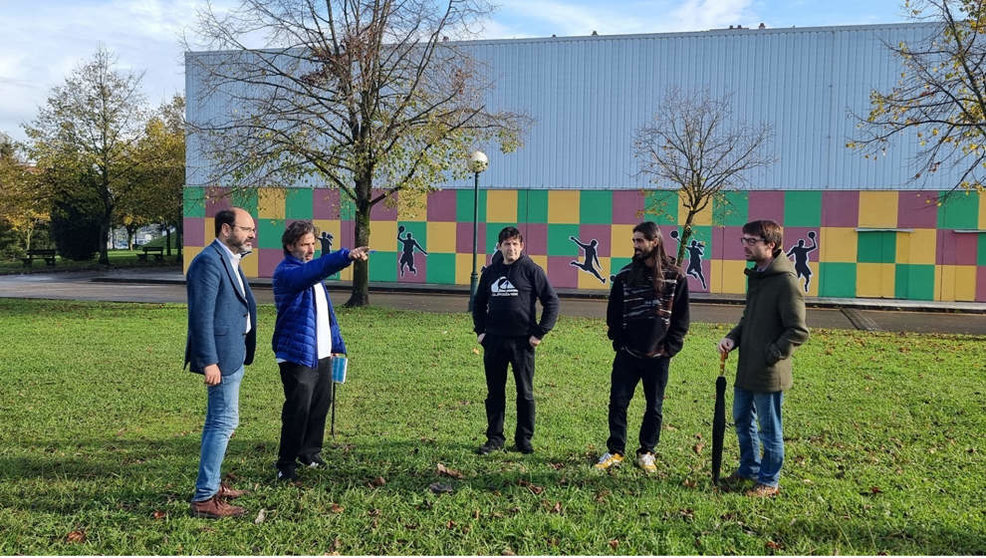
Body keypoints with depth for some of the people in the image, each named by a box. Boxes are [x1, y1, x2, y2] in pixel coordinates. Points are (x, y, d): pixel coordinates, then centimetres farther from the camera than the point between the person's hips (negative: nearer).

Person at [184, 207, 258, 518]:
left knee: (218, 421, 18)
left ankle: (210, 485, 30)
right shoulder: (208, 261, -17)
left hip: (232, 355, 11)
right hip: (222, 356, -11)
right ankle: (204, 499, -2)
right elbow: (202, 316, -22)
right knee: (225, 422, -8)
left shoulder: (229, 260, 15)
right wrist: (209, 362, -24)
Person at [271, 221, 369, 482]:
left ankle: (310, 452, 31)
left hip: (322, 354, 9)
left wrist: (336, 344, 19)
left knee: (321, 404, 14)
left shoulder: (311, 272, 16)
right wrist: (347, 255, -49)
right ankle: (286, 464, 9)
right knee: (298, 410, -4)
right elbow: (314, 270, -36)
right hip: (297, 354, -8)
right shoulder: (285, 272, -13)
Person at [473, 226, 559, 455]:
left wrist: (540, 333, -9)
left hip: (522, 341, -4)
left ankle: (524, 439, 18)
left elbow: (551, 301, -5)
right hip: (494, 341, 4)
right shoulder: (490, 272, 8)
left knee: (525, 393, 6)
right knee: (494, 393, 10)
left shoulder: (531, 270, -5)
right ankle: (494, 438, 20)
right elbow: (479, 303, 20)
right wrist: (480, 330, 10)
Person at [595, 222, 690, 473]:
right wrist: (618, 340, -1)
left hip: (658, 357, -1)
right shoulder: (625, 275, 2)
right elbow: (613, 311, 7)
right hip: (627, 355, 1)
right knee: (617, 403, 3)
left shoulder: (675, 277, -3)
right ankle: (615, 451, 17)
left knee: (654, 407, 10)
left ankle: (646, 452, 25)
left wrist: (669, 348, -6)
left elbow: (681, 318, 0)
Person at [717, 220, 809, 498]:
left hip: (769, 374, -9)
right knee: (742, 420, 21)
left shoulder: (786, 281, -19)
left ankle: (769, 481, 24)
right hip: (746, 370, 9)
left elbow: (798, 331, -19)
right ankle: (749, 468, 40)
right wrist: (733, 337, 3)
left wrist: (771, 356, -19)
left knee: (769, 430, 7)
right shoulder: (755, 275, 8)